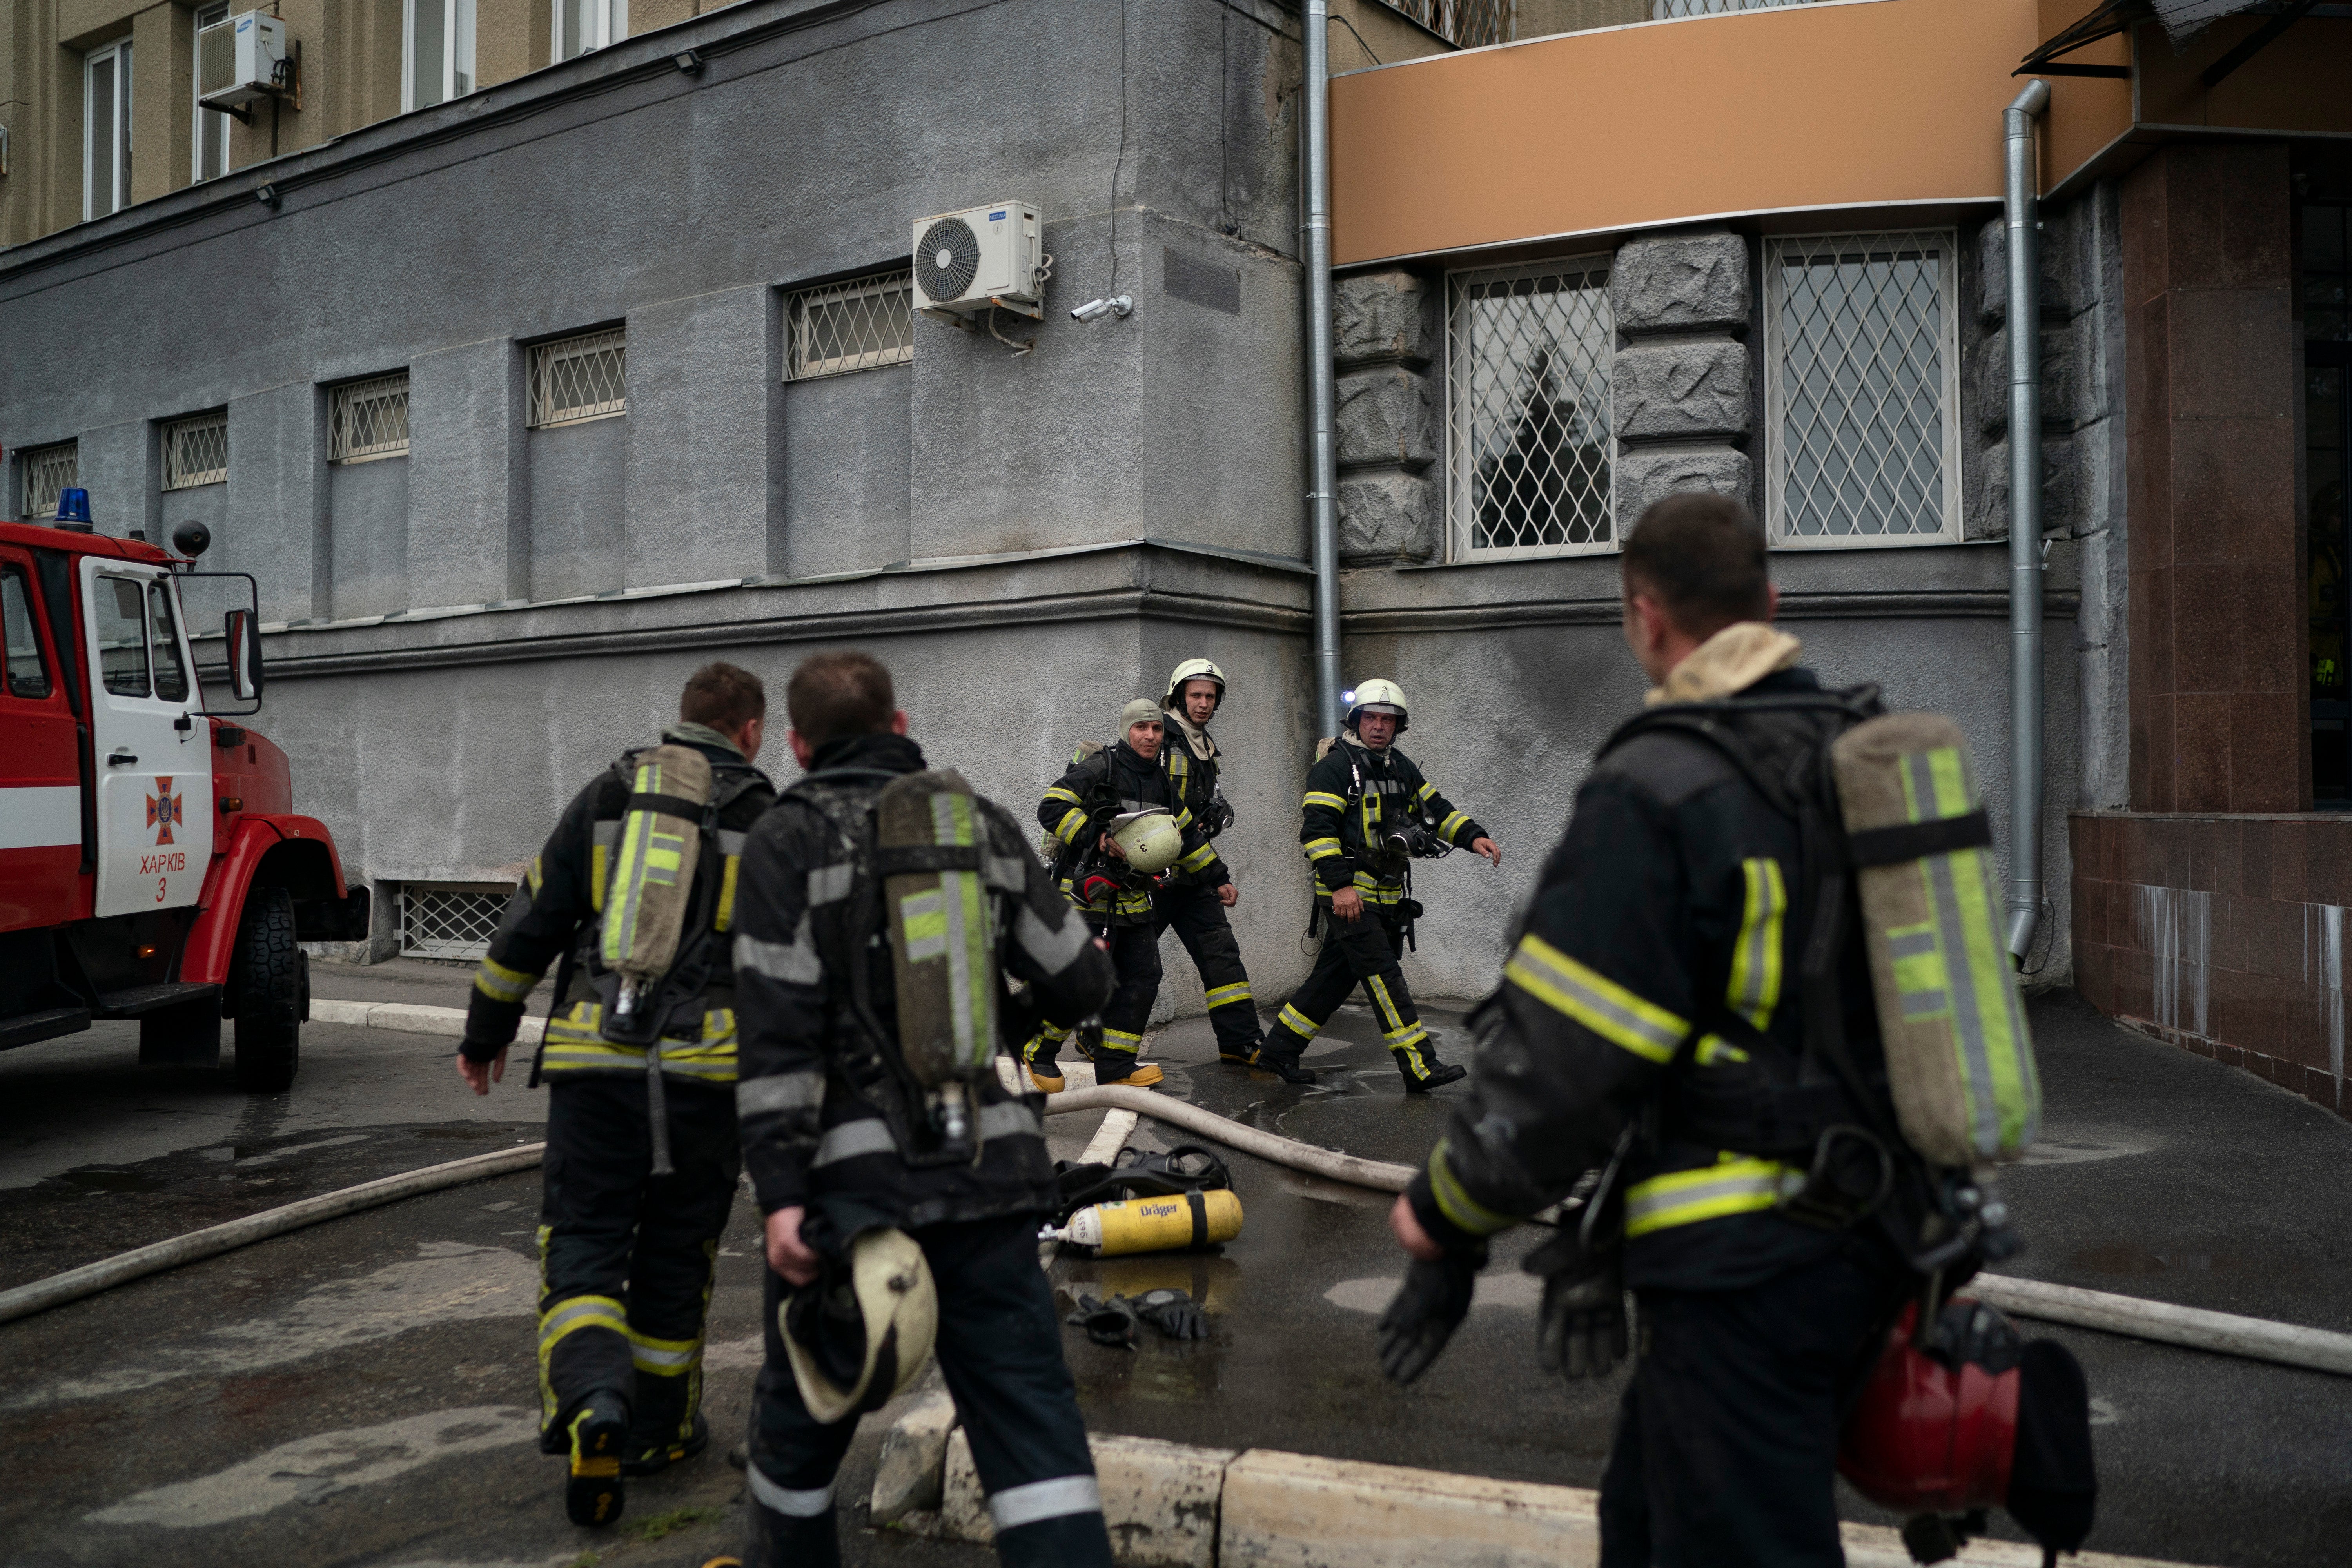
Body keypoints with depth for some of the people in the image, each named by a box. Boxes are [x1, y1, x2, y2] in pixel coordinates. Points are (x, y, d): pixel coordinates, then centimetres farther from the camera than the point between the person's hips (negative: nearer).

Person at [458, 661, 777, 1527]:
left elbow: (531, 924, 9)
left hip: (596, 1064, 1)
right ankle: (660, 1428, 25)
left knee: (583, 1240, 8)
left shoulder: (606, 798, 8)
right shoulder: (768, 821, 3)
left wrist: (485, 1033, 20)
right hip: (708, 1068, 0)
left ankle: (590, 1398, -16)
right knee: (674, 1253, 13)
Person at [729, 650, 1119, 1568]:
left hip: (856, 1178, -2)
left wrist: (781, 1196, -14)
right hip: (990, 1171, 3)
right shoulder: (985, 824, 7)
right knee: (1026, 1406, 4)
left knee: (805, 1402, 19)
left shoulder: (787, 842, -3)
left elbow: (777, 1036, -12)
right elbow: (1078, 985, 8)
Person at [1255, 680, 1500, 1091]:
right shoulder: (1333, 768, -9)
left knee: (1336, 976, 12)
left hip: (1387, 895, 8)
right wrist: (1340, 884, -24)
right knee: (1384, 976, -11)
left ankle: (1281, 1046, 22)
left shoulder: (1400, 768, 17)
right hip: (1348, 894, -8)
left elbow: (1435, 809, 19)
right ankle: (1421, 1067, -12)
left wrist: (1473, 836, 2)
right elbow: (1317, 829, -16)